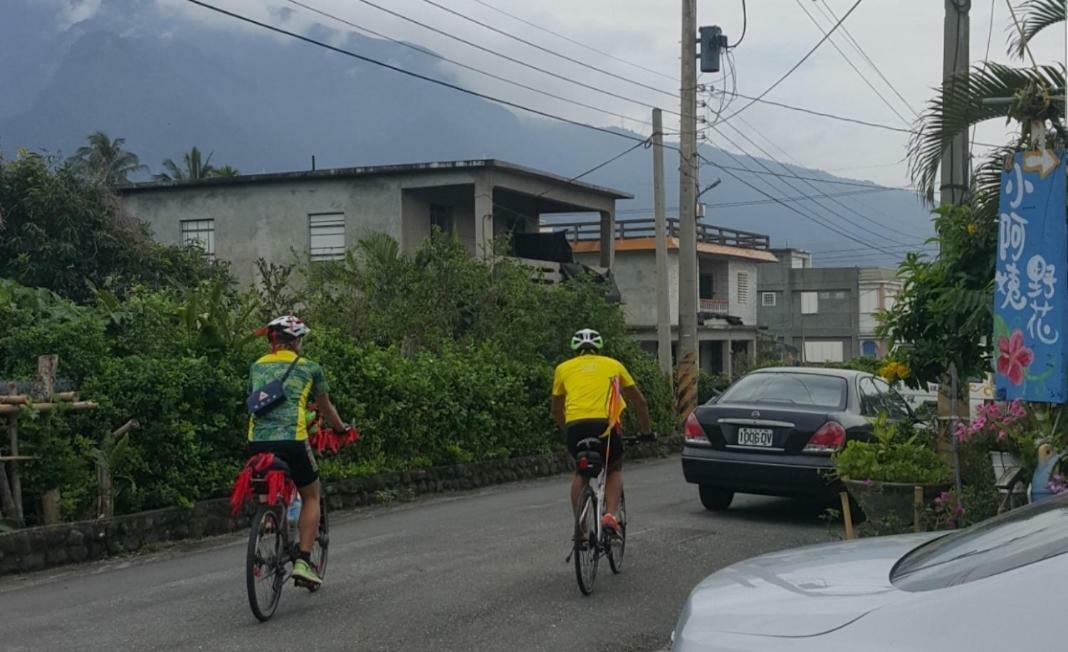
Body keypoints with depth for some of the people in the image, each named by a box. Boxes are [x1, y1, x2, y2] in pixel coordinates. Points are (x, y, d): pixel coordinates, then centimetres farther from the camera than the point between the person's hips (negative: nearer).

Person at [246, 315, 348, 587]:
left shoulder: (257, 366, 18)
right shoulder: (309, 367, 10)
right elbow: (326, 409, 23)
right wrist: (342, 428, 42)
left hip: (257, 442, 3)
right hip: (291, 441, -3)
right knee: (311, 496, 17)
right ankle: (303, 561, 5)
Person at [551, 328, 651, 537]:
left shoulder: (563, 368, 24)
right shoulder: (613, 365, 25)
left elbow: (556, 412, 32)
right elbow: (639, 401, 34)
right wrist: (646, 430, 47)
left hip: (575, 425, 1)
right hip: (605, 424, -1)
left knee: (580, 472, 27)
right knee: (614, 469, 25)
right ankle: (610, 515, 2)